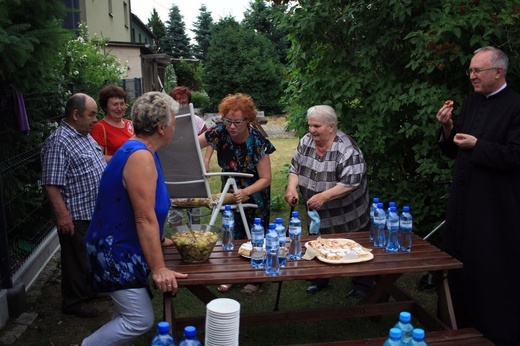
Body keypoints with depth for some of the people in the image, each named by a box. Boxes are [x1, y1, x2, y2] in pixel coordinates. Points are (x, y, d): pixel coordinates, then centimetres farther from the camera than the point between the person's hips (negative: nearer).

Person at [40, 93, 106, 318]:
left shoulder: (85, 136, 10)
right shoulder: (58, 142, -20)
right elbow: (51, 184, -23)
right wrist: (62, 214, -25)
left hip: (96, 211, 9)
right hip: (76, 216, -9)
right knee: (76, 259, 5)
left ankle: (89, 289, 39)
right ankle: (74, 302, 20)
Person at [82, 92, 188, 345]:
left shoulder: (140, 151, 8)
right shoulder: (141, 157, -23)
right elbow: (145, 219, -25)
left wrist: (157, 241, 24)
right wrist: (158, 268, -23)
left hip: (122, 248, 10)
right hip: (117, 251, -10)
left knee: (127, 314, 18)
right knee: (140, 320, -7)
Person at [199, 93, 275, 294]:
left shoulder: (257, 142, -27)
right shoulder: (219, 133, -18)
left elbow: (266, 179, -23)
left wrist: (245, 192, -39)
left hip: (255, 195, -3)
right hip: (230, 194, 3)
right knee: (232, 235, 12)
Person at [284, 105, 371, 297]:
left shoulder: (347, 149, -23)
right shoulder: (306, 142, -2)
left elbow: (350, 183, -26)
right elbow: (295, 169, 4)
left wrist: (324, 196, -32)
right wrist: (291, 188, -14)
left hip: (348, 216, -5)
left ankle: (362, 286, 28)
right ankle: (320, 280, 40)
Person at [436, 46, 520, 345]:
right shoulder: (470, 104, 11)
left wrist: (477, 145, -21)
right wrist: (448, 128, -3)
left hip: (495, 206, -7)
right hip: (464, 201, 7)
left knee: (493, 273, 3)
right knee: (460, 264, 16)